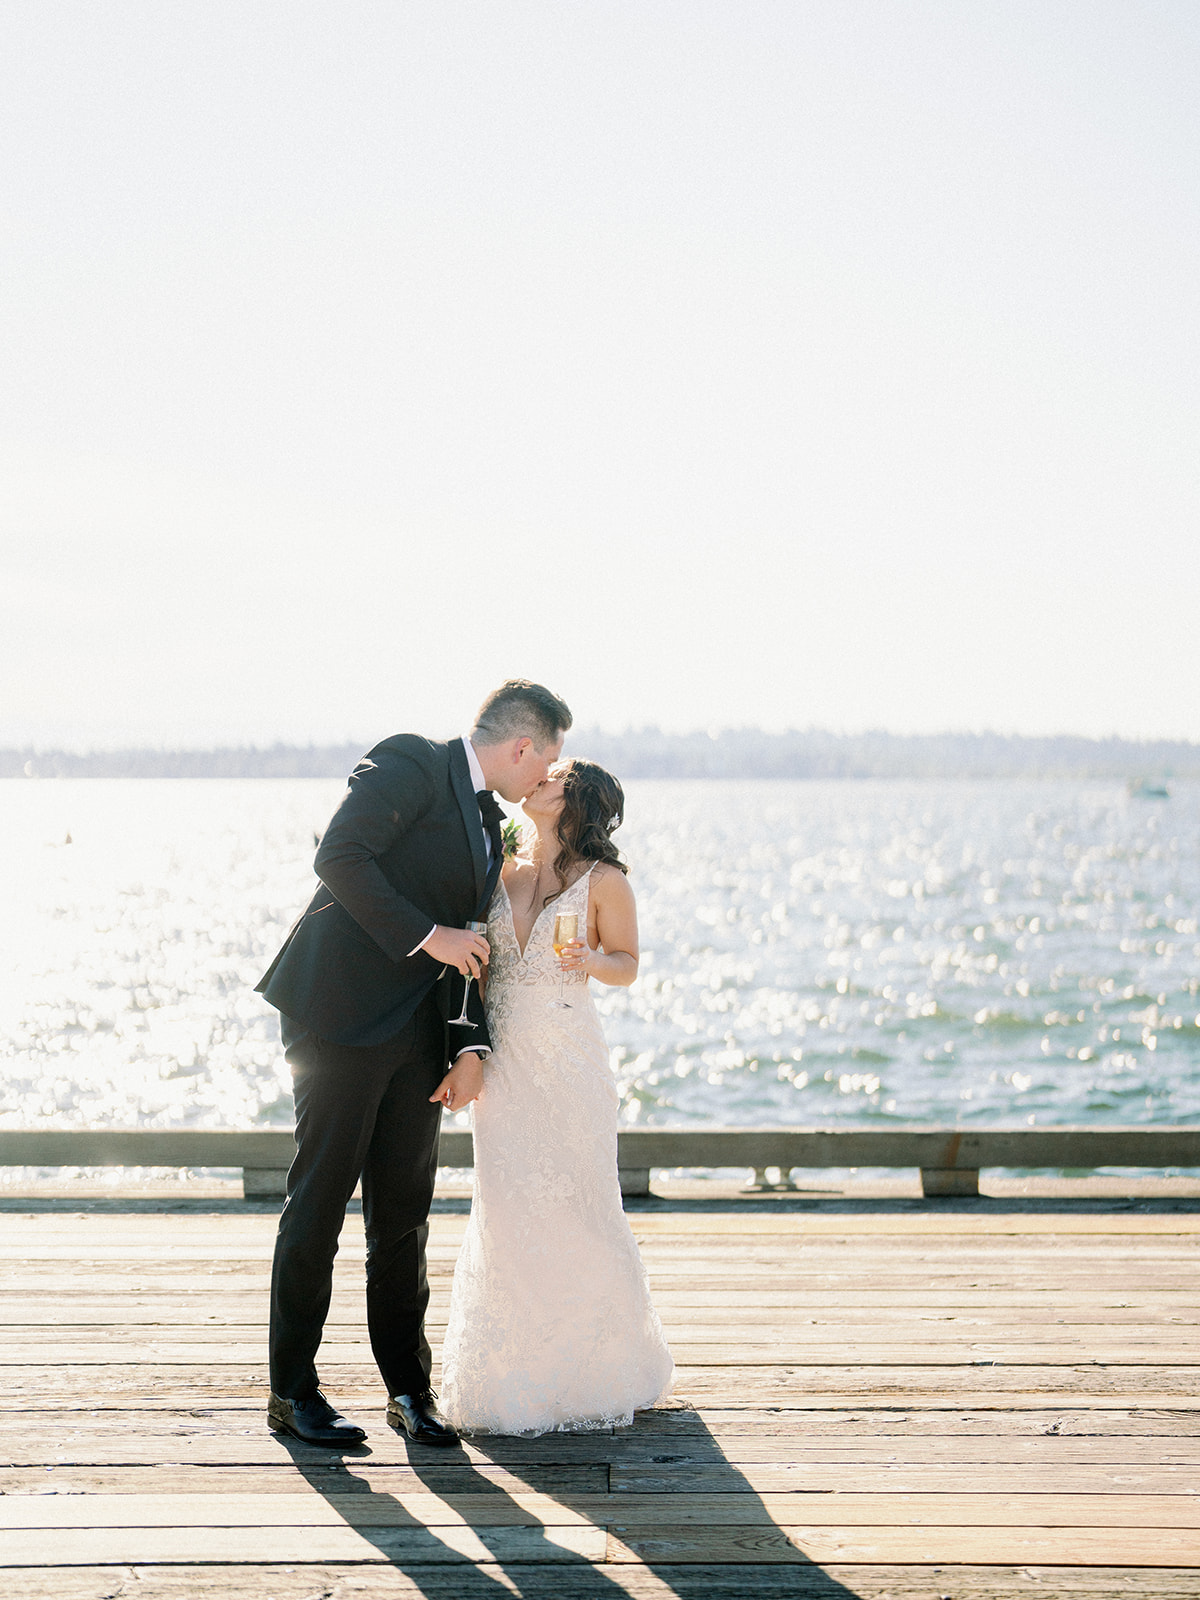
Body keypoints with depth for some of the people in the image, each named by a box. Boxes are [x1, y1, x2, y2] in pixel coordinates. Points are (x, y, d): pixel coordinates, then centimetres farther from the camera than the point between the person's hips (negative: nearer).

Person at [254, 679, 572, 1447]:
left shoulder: (491, 825, 19)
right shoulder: (409, 764, -6)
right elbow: (340, 856, -18)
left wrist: (472, 1045, 4)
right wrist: (428, 935, -17)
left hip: (418, 1032, 8)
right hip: (344, 1012, -7)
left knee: (405, 1208, 8)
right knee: (320, 1199, -2)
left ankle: (410, 1387, 16)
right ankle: (293, 1390, 6)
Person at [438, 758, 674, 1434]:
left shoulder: (603, 881, -4)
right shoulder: (501, 871, 8)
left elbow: (629, 963, 2)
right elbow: (477, 964, 13)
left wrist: (592, 961, -18)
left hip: (569, 1055, -3)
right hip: (503, 1058, 4)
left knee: (576, 1201, 2)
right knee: (508, 1206, 1)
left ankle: (594, 1366, 20)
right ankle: (518, 1371, 13)